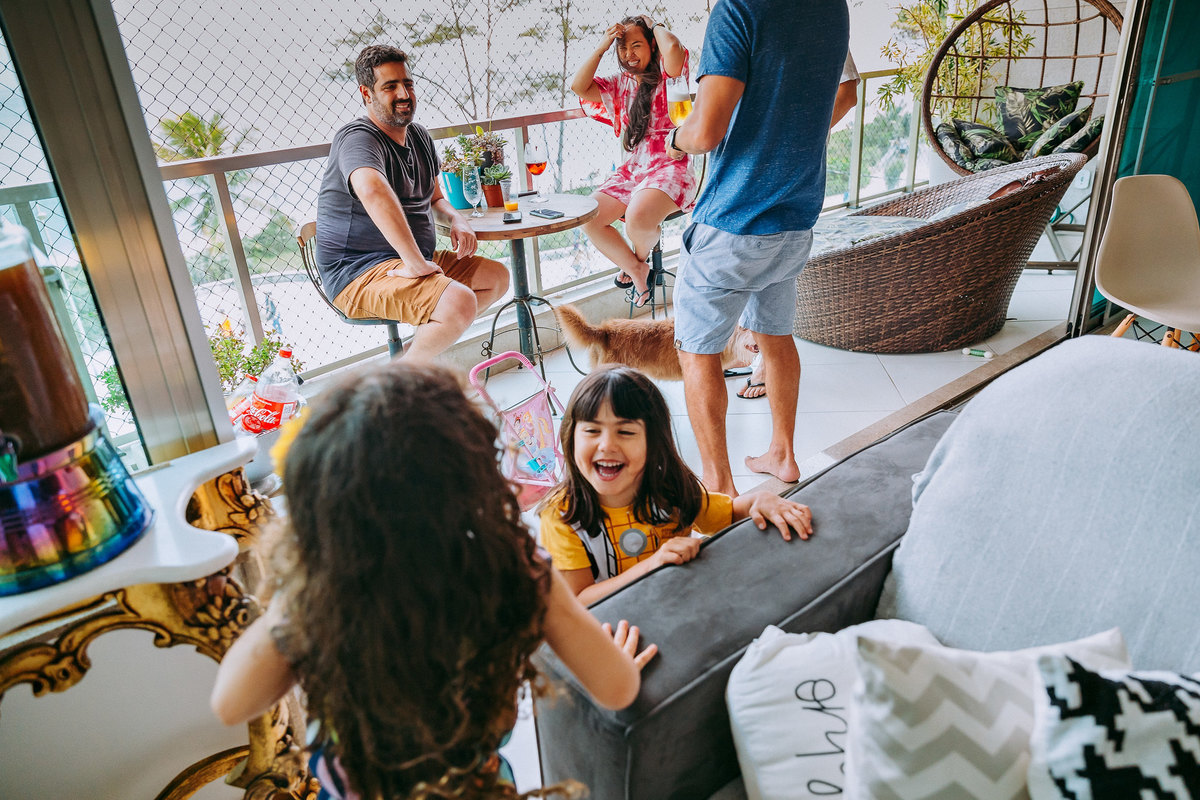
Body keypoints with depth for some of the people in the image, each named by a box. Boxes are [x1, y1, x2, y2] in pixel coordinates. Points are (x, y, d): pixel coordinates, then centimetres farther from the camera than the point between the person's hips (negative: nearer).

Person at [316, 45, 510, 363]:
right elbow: (372, 191, -40)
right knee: (460, 303, -31)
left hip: (411, 262, 10)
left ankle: (422, 345, 7)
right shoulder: (359, 138, -17)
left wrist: (457, 219, 3)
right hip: (359, 272, -10)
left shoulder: (419, 136, 14)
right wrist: (415, 262, -39)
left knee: (497, 277, 13)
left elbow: (434, 198, 27)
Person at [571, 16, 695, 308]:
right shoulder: (620, 84, 18)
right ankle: (634, 268, 8)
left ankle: (640, 258, 5)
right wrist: (602, 46, 3)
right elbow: (579, 86, 6)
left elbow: (672, 47, -23)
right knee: (589, 219, -14)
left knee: (637, 217, -35)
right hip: (632, 168, 6)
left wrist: (655, 25, -2)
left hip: (669, 167, -6)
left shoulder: (666, 75, 1)